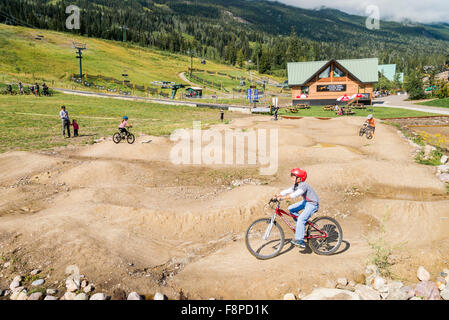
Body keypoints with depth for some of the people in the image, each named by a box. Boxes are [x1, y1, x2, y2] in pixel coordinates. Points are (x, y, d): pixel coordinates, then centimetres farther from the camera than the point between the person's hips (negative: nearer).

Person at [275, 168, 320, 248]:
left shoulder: (303, 185, -25)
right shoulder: (296, 186, 3)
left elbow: (295, 194, -39)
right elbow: (287, 191, -1)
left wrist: (282, 198, -43)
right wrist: (276, 196, -13)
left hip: (313, 204, -10)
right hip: (306, 201, 10)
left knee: (301, 219, -22)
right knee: (291, 209, 3)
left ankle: (300, 240, -19)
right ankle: (302, 225, 14)